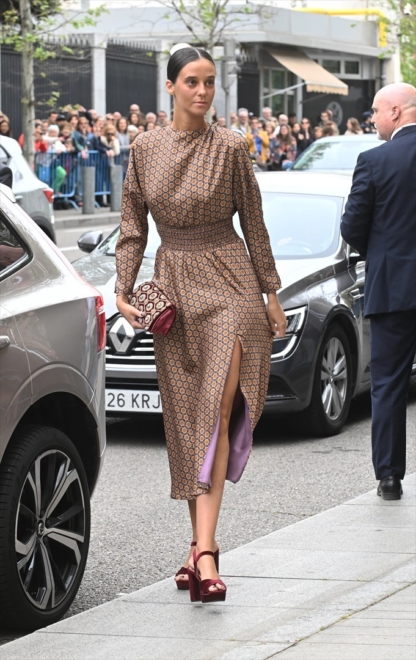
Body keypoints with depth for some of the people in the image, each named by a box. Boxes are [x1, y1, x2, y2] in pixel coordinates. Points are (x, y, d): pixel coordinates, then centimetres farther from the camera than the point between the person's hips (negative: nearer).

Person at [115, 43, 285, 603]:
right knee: (187, 420, 7)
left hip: (229, 283, -3)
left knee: (217, 411, -13)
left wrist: (272, 295, 4)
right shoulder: (145, 149, 5)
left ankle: (203, 550, -19)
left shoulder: (230, 148, -2)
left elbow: (254, 224, 3)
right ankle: (202, 547, 17)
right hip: (173, 286, 3)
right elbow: (132, 227, 9)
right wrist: (123, 292, -1)